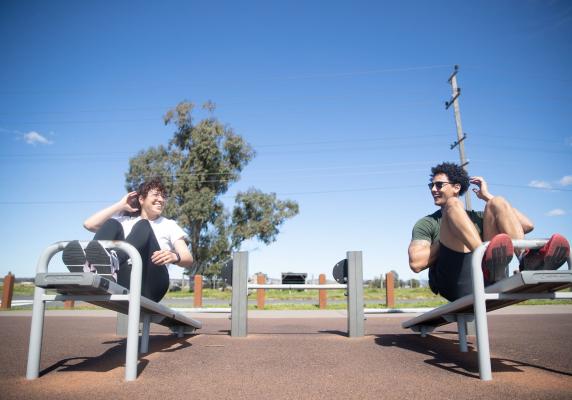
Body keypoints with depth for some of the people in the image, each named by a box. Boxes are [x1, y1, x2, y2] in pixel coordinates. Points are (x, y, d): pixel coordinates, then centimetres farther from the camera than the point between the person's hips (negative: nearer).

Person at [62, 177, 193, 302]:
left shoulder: (169, 225, 20)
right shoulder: (125, 220, 25)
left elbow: (188, 260, 5)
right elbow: (89, 224, 9)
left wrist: (174, 257, -18)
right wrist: (121, 205, 14)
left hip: (150, 286, -2)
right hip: (124, 285, 2)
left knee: (143, 226, -20)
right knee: (112, 224, -10)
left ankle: (112, 262, -51)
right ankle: (91, 265, -39)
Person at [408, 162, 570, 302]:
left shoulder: (477, 217, 29)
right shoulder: (426, 224, 19)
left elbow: (527, 225, 16)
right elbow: (416, 263, -1)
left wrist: (488, 197, 19)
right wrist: (451, 238, 3)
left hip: (489, 281, 3)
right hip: (456, 285, -3)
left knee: (497, 202, -1)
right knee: (453, 204, -13)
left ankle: (527, 260, -28)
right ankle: (486, 260, -40)